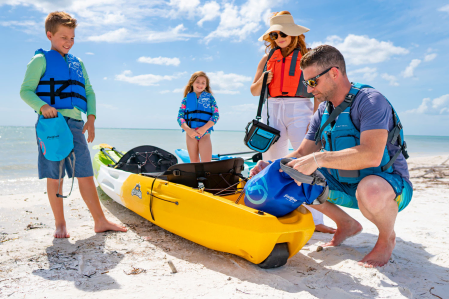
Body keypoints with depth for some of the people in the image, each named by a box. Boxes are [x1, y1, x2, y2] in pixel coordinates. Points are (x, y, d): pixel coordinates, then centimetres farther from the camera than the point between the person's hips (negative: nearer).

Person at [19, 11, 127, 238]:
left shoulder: (77, 63, 20)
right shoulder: (41, 60, 4)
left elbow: (89, 92, 17)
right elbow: (26, 91, -1)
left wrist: (91, 118, 2)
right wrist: (42, 106, -21)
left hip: (76, 124, 5)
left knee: (85, 174, 4)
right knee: (54, 176, 0)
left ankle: (100, 221, 8)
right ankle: (60, 224, 11)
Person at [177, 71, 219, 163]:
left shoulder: (210, 97, 9)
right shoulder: (186, 99, 10)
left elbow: (216, 115, -1)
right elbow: (180, 117, 4)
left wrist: (204, 128, -14)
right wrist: (188, 130, -14)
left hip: (205, 133, -1)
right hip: (190, 134, 2)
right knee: (194, 162, 9)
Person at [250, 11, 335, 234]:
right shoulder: (267, 58, 17)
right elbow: (254, 91, 17)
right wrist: (263, 80, -5)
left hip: (299, 109, -3)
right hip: (272, 110, 4)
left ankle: (315, 220, -11)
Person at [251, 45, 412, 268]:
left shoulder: (370, 100, -19)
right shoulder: (322, 112, 4)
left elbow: (371, 155, -35)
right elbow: (302, 153, 6)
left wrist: (318, 159, -37)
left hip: (389, 183, -7)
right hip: (344, 186, 7)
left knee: (369, 191, -41)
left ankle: (387, 237, -4)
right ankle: (346, 224, 13)